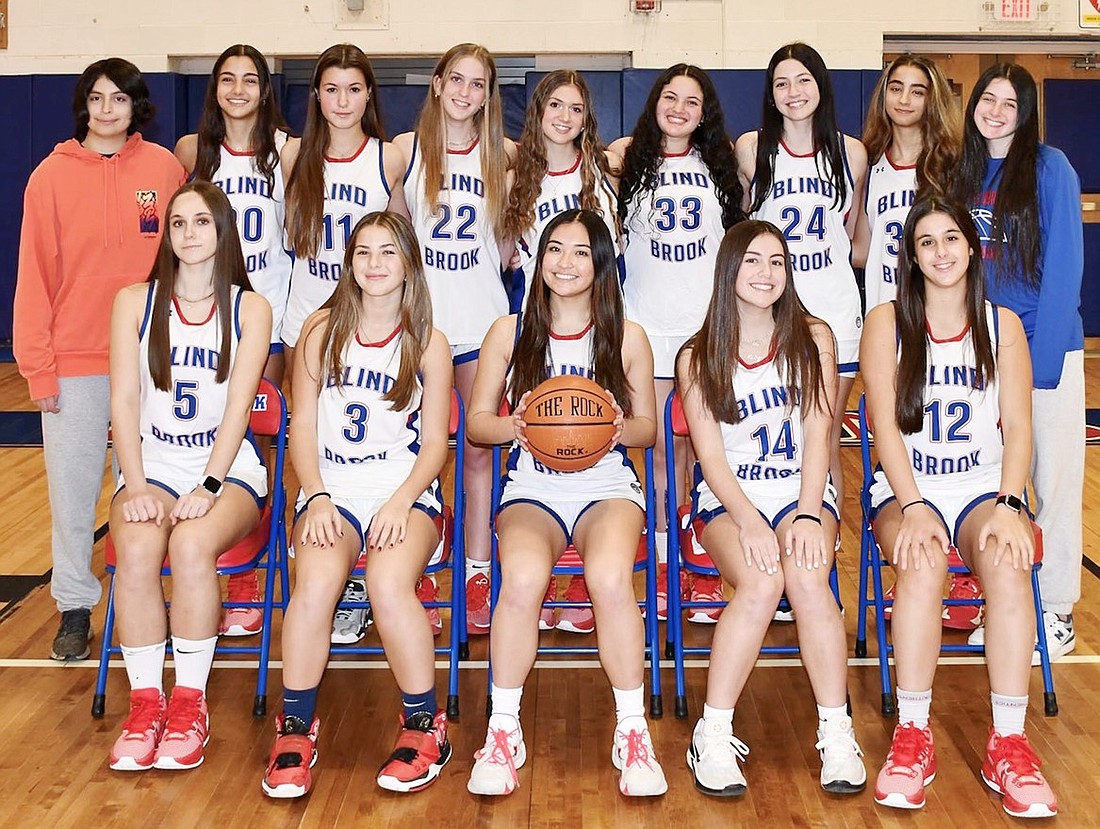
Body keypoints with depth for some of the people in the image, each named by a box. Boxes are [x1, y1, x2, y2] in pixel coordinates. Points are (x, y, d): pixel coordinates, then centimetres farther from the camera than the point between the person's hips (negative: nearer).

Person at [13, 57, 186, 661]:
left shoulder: (164, 169, 2)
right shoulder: (53, 174, 0)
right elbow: (35, 274, 0)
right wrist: (37, 366, -4)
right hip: (74, 363, 0)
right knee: (73, 489, 7)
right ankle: (75, 609, 21)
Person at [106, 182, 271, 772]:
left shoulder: (250, 309, 2)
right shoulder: (135, 302, 6)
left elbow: (237, 407, -6)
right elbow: (124, 401, 0)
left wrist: (207, 487, -18)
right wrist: (136, 486, -13)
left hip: (228, 467, -1)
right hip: (152, 464, 2)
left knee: (191, 544, -32)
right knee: (136, 550, -30)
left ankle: (190, 703, -18)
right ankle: (145, 703, -17)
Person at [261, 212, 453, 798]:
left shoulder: (428, 344, 6)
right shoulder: (322, 330, 9)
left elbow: (434, 442, 4)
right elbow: (303, 425, 7)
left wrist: (401, 503, -13)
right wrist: (317, 497, -8)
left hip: (406, 491, -1)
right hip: (332, 491, 1)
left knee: (389, 583, -33)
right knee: (315, 583, -31)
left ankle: (424, 726, -13)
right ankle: (295, 729, -12)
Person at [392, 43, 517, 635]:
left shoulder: (503, 154, 5)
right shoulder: (406, 148, 3)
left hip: (480, 318, 1)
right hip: (419, 312, 0)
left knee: (480, 448, 2)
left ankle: (477, 572, 10)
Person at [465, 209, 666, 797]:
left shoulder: (627, 337, 8)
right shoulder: (509, 332, 8)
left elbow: (647, 427, 11)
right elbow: (476, 421, 9)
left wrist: (619, 427, -13)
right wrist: (513, 426, -14)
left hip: (608, 487, 0)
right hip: (532, 490, 0)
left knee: (610, 577, -35)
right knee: (523, 577, -34)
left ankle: (632, 733, -19)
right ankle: (503, 731, -18)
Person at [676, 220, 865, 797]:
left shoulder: (813, 339, 5)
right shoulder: (697, 358, 1)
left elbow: (817, 435, -2)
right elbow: (711, 456, -5)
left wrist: (807, 516, -17)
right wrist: (749, 523, -21)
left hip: (802, 489, 1)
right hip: (728, 496, -1)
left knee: (808, 577, -31)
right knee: (762, 582, -31)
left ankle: (837, 734, -21)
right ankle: (713, 738, -22)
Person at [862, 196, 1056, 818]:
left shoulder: (1003, 325, 7)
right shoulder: (887, 323, 2)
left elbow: (1017, 426, -1)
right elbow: (886, 424, -6)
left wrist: (1008, 505, -17)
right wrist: (914, 508, -19)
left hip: (985, 486, 1)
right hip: (907, 488, -1)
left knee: (1008, 564, -31)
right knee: (923, 563, -34)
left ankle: (1009, 743, -25)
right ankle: (913, 736, -24)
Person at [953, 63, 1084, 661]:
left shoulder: (1049, 168, -8)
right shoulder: (966, 175, 8)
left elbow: (1064, 268, -12)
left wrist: (1040, 361, -17)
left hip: (1045, 347, -5)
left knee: (1053, 477, 2)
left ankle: (1055, 612, 13)